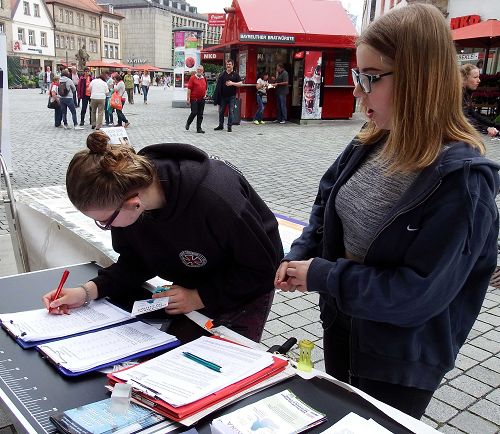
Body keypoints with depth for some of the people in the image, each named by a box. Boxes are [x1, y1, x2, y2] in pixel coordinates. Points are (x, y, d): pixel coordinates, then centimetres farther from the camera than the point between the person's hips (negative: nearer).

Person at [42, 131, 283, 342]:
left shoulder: (214, 199, -41)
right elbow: (135, 261, -6)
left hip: (246, 290, -5)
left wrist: (200, 297, -24)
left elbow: (263, 265, -26)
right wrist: (89, 290, -20)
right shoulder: (124, 197, -23)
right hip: (192, 285, 5)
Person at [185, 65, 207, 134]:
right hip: (194, 99, -5)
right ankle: (188, 124, 18)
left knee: (200, 114, 5)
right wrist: (188, 99, -12)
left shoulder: (204, 78, 12)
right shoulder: (192, 78, -4)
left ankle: (199, 128, 10)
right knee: (194, 113, -7)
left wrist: (205, 95, 12)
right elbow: (189, 89, -8)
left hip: (202, 99, 5)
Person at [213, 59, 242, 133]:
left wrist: (232, 83, -17)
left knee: (231, 111, -1)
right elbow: (219, 85, 11)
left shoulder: (235, 74, 2)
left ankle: (230, 126, 7)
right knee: (221, 111, 8)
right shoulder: (222, 74, 9)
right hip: (223, 96, 3)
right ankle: (221, 125, 21)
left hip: (232, 96, -3)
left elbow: (240, 83, -4)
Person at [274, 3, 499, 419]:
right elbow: (326, 206, 7)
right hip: (341, 326, 7)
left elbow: (418, 294, -29)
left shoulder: (462, 179, -28)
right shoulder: (369, 145, -6)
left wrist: (319, 275, -24)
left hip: (401, 361, -6)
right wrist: (299, 255, -11)